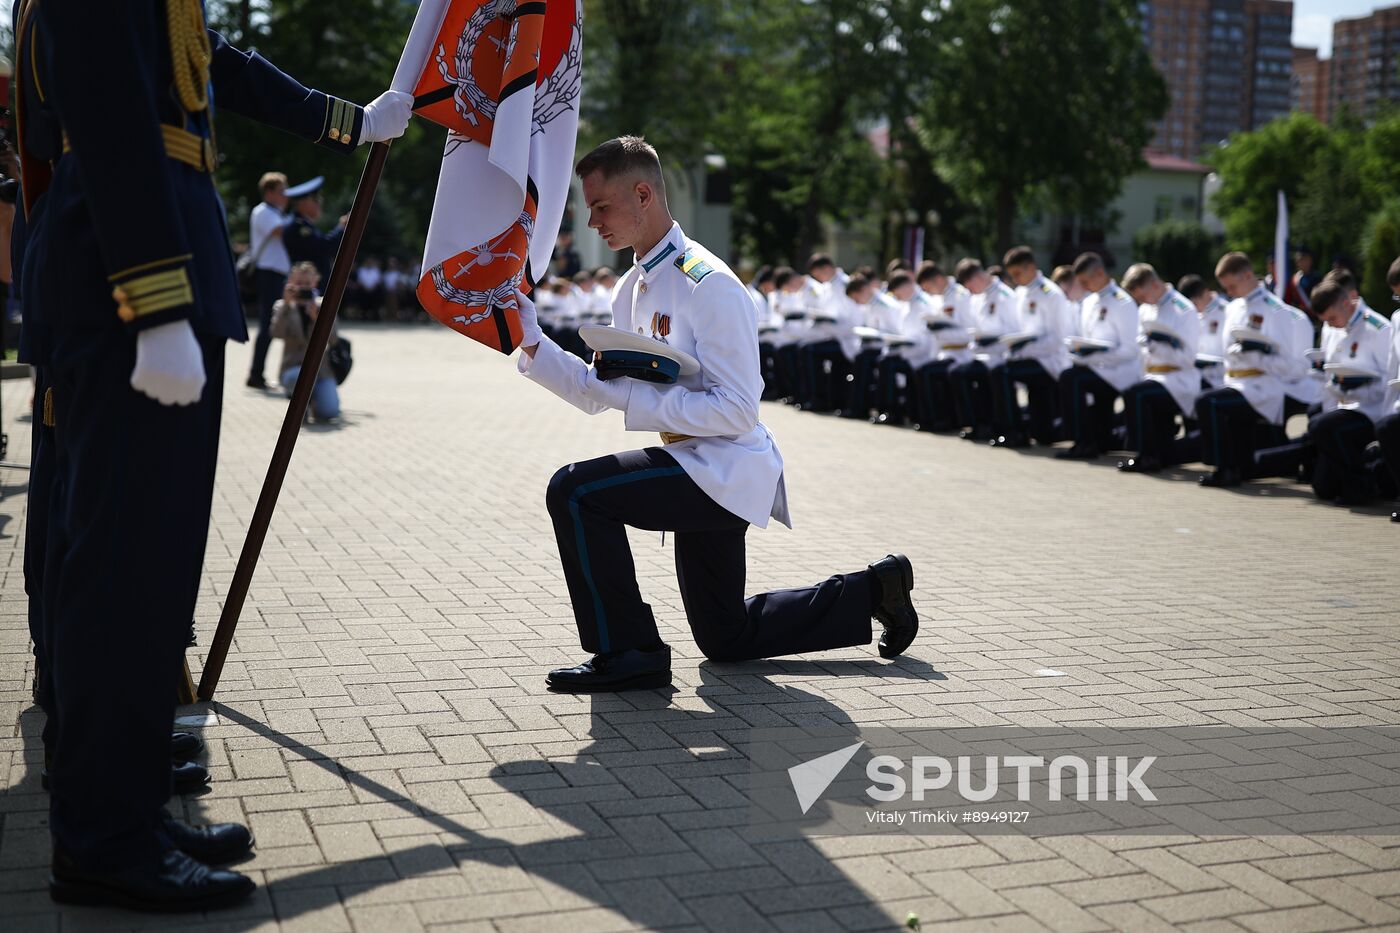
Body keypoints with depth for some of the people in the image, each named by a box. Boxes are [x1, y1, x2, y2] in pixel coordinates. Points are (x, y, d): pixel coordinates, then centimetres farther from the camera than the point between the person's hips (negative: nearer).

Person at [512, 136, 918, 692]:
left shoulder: (707, 284, -19)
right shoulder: (634, 288, 9)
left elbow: (738, 411, -24)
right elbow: (596, 394, 9)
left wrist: (636, 397, -25)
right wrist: (532, 343, -3)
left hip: (727, 468, -10)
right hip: (702, 473, 10)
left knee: (575, 491, -22)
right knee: (725, 639, 19)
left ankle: (628, 653, -10)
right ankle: (871, 591, 31)